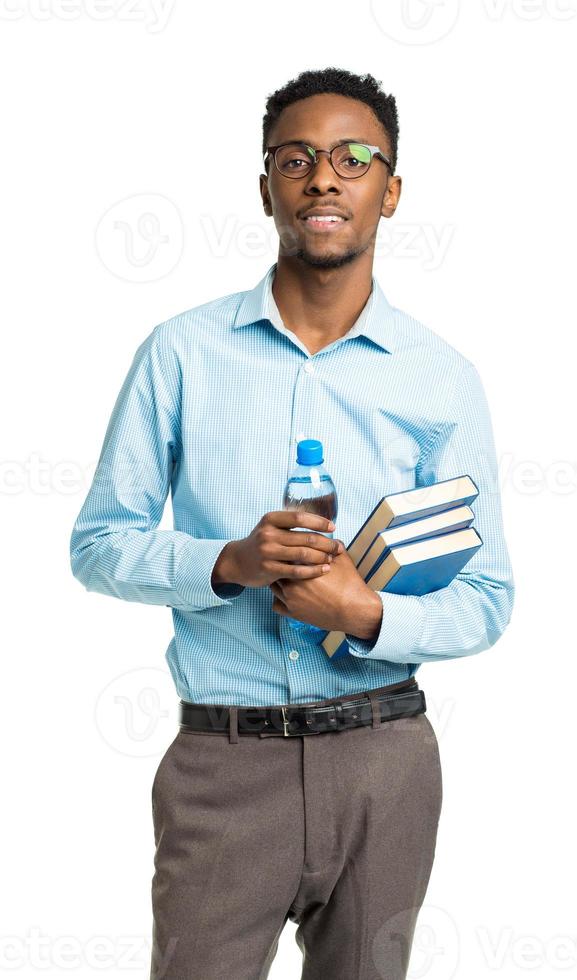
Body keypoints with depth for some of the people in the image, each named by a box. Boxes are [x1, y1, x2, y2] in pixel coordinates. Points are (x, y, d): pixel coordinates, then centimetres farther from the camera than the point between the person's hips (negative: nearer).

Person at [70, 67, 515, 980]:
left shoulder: (442, 377, 1)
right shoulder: (183, 352, 0)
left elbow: (486, 600, 3)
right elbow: (98, 544, 3)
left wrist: (368, 615, -16)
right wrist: (229, 563, -15)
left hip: (383, 761, 2)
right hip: (224, 761, -1)